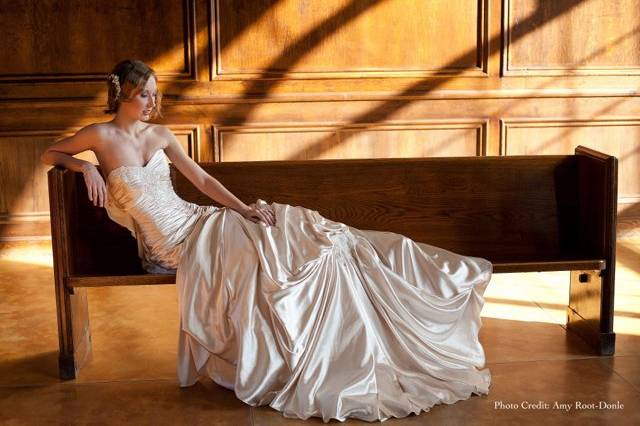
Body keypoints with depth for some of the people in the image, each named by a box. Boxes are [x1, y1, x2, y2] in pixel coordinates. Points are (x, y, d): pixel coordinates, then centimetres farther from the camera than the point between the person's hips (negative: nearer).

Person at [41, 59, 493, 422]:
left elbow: (203, 179, 9)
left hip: (197, 222, 6)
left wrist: (245, 210, -3)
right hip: (170, 244, -5)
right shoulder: (101, 136, -5)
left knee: (304, 233, -7)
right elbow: (49, 154, 8)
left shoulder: (159, 134, 9)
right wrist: (86, 167, -12)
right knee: (269, 257, -21)